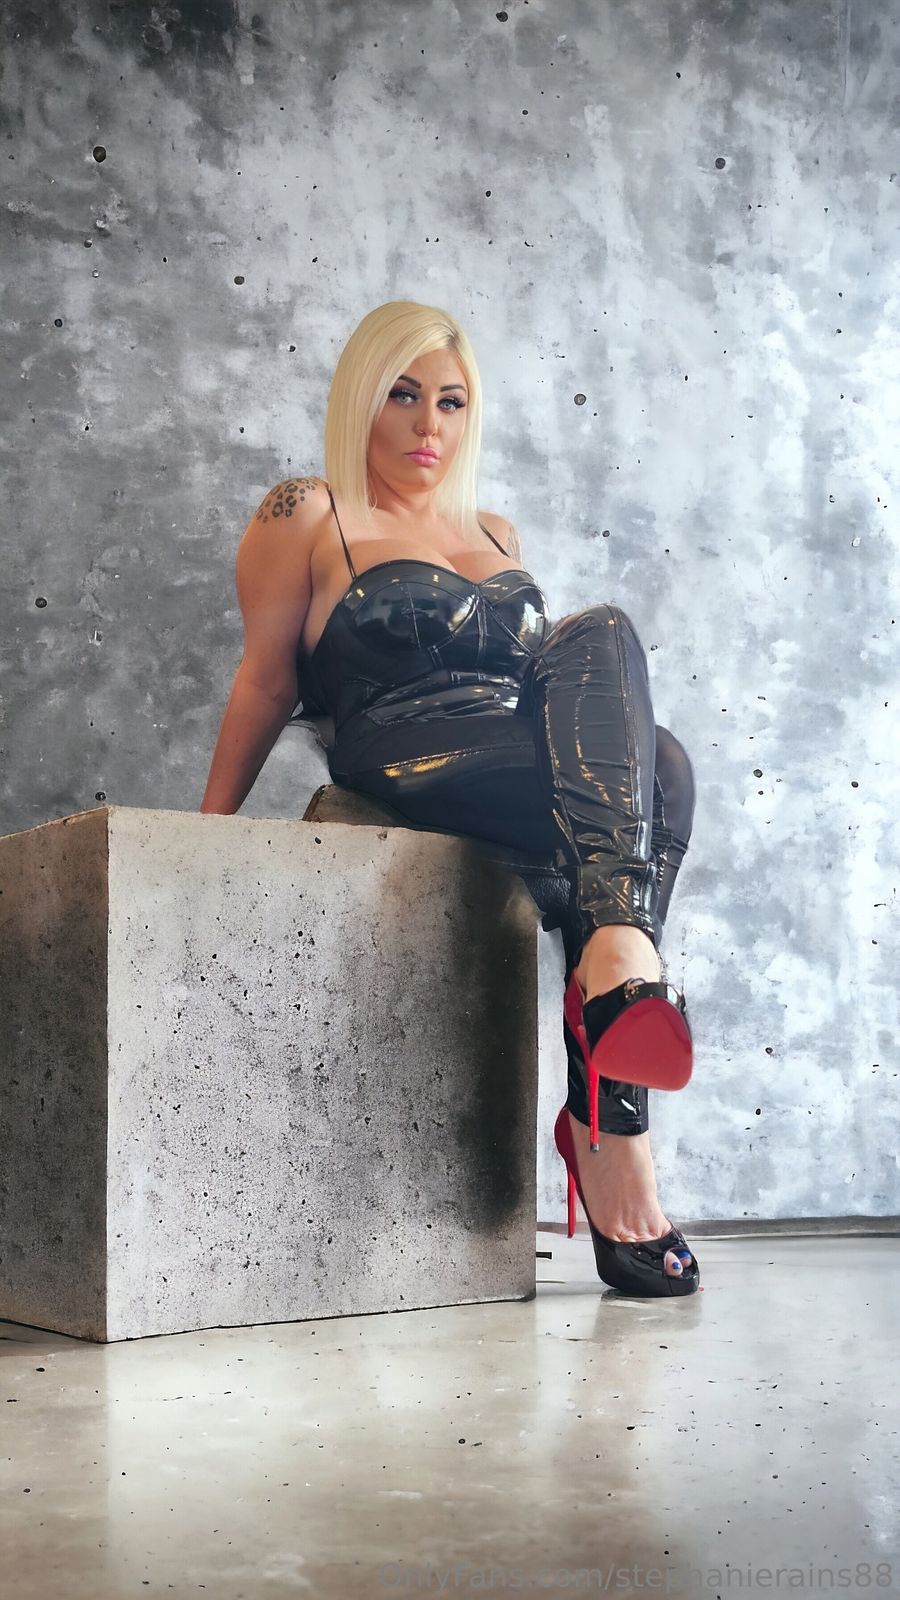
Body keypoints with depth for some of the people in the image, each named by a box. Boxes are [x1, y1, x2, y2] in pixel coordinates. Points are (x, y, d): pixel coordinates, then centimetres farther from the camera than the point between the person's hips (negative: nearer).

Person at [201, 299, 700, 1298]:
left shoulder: (496, 534, 31)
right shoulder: (307, 516, 13)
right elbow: (268, 679, 7)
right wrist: (210, 826, 0)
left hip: (527, 768, 5)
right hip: (403, 774, -5)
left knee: (601, 636, -27)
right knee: (647, 774, -28)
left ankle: (614, 963, -40)